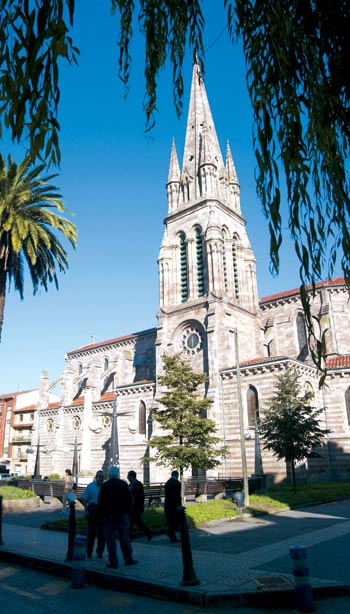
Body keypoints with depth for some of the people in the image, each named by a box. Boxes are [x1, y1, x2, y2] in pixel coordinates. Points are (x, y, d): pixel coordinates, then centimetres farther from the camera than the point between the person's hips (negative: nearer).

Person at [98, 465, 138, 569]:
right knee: (124, 537, 11)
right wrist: (127, 512, 12)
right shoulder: (124, 484, 1)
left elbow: (100, 502, -3)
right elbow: (130, 499, 3)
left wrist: (101, 514, 7)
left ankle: (113, 562, 3)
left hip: (108, 515, -2)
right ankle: (128, 559, 16)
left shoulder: (104, 486, -3)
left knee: (110, 539, 3)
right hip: (123, 514, 2)